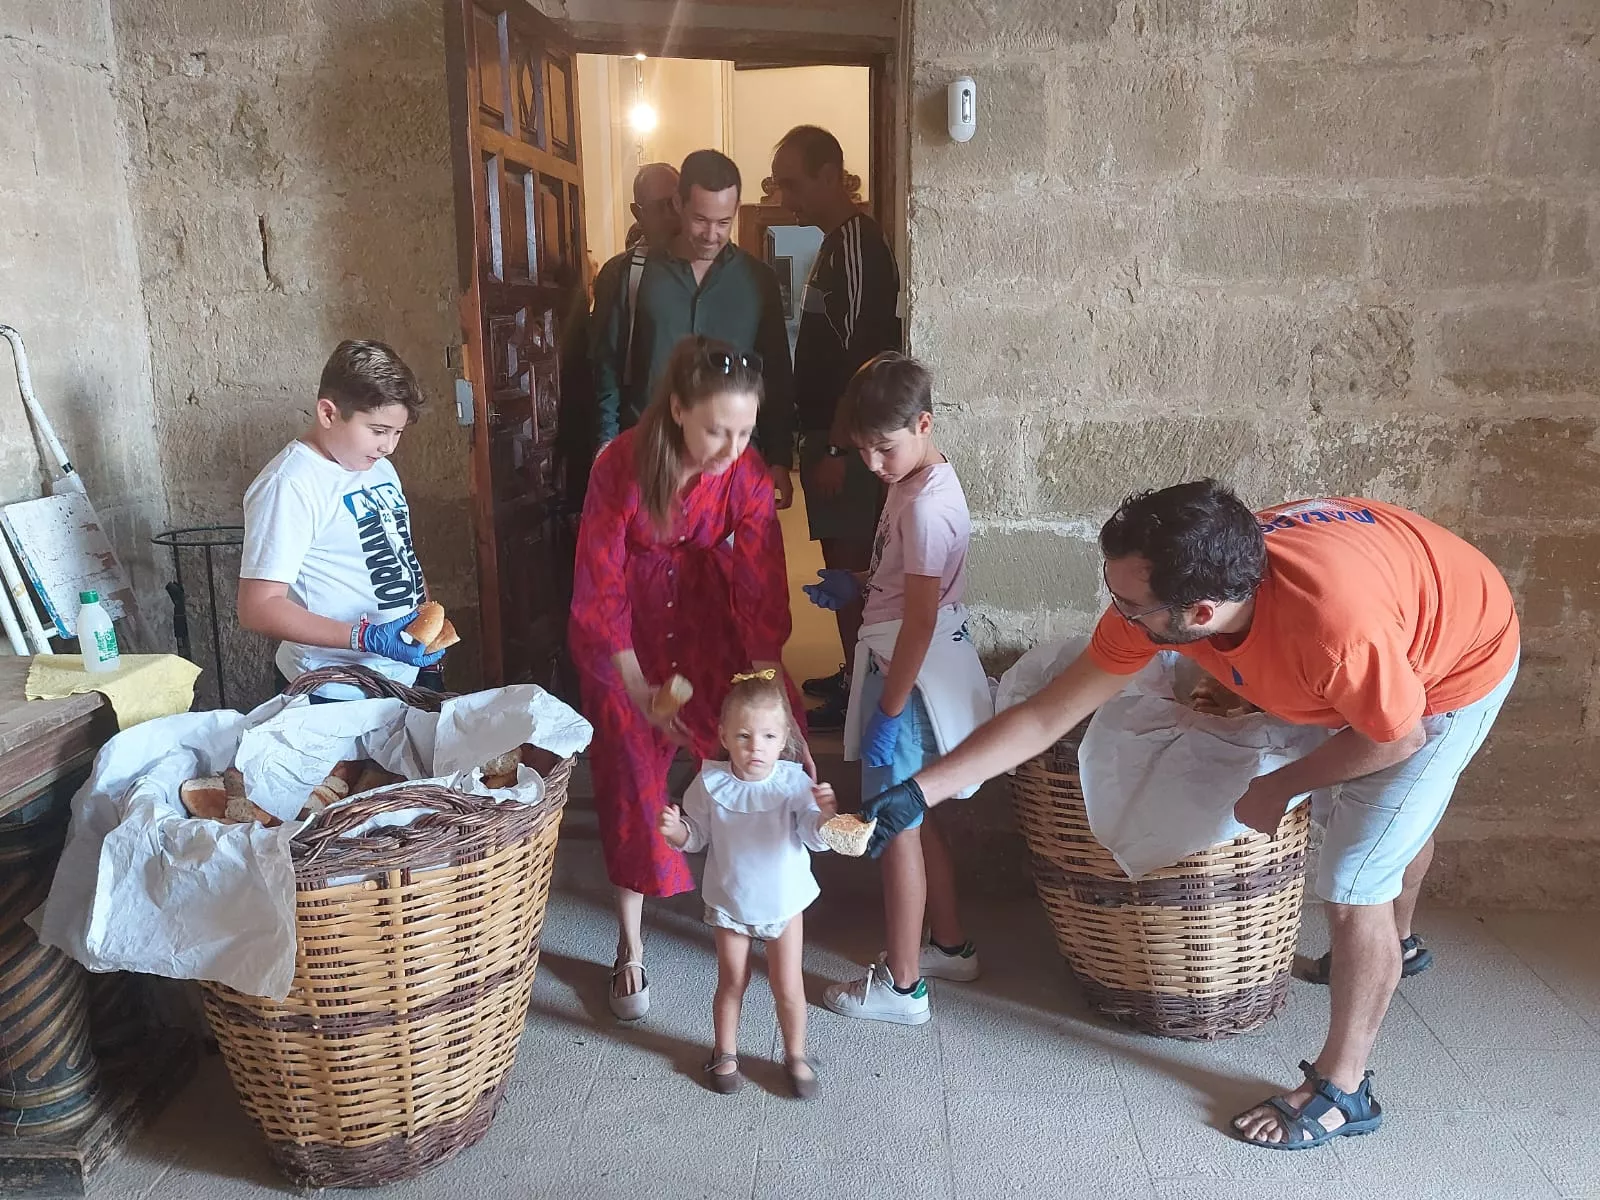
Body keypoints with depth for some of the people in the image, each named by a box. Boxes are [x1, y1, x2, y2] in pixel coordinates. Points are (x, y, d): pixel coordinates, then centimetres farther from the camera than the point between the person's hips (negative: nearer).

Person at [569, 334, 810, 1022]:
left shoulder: (747, 475, -21)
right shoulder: (621, 465, -28)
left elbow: (761, 587, -20)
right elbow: (601, 585, -21)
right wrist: (638, 690, -21)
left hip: (702, 621, 2)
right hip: (620, 632, -2)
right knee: (631, 778, -1)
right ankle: (630, 947, 14)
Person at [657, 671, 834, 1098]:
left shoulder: (794, 782, -19)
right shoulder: (711, 783, -15)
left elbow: (816, 839, -23)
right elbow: (697, 837, -3)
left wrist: (825, 814, -44)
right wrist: (677, 831, -26)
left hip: (784, 902, 0)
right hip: (729, 903, 1)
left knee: (788, 986, 8)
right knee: (732, 981, 15)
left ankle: (796, 1056, 32)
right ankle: (725, 1053, 38)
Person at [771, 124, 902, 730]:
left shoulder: (857, 242, -16)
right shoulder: (835, 241, 15)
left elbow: (862, 356, -21)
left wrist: (836, 448, -21)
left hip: (845, 438, -10)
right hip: (827, 431, 10)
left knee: (848, 564, -2)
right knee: (842, 561, 16)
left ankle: (858, 693, 8)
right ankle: (853, 673, 27)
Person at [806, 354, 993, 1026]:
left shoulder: (924, 506, -23)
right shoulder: (919, 482, 8)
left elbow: (921, 619, -24)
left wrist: (888, 713, -20)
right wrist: (855, 586, 8)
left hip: (910, 677, -10)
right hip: (916, 670, 10)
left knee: (896, 827, 2)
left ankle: (902, 985, 16)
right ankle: (950, 946, 37)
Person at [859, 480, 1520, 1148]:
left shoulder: (1335, 624, -47)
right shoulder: (1151, 602, -30)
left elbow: (1398, 738, -26)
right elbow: (1046, 717, -23)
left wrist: (1278, 787, -15)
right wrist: (919, 791, -25)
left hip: (1459, 666, -6)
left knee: (1353, 884, -8)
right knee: (1396, 817, 31)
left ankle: (1341, 1090, 11)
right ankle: (1393, 944, 61)